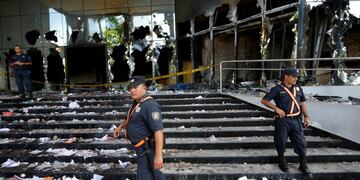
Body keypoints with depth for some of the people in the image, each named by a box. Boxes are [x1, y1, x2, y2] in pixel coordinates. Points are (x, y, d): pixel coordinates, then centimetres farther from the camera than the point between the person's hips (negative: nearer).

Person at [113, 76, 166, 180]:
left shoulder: (150, 105, -23)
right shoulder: (137, 103, 9)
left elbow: (158, 131, -30)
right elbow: (131, 118, 30)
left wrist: (158, 155, -33)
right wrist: (121, 126, 13)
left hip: (147, 149, -9)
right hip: (142, 147, 9)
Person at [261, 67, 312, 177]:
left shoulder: (298, 89, 9)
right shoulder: (277, 89, -7)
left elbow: (302, 103, 14)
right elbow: (264, 100, -7)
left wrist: (306, 116, 2)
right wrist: (277, 109, -15)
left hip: (296, 119, 4)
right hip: (282, 120, -4)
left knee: (300, 142, 7)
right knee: (281, 142, 7)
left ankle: (303, 165, 23)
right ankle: (282, 161, 30)